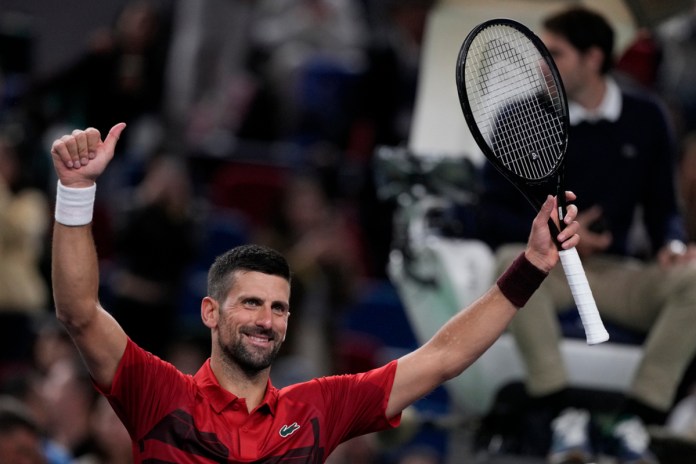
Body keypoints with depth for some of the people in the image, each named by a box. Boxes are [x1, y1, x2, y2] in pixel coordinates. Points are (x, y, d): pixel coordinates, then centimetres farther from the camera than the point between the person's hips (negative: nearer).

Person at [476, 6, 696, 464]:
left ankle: (637, 418, -25)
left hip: (619, 274, 2)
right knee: (513, 262, -37)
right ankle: (564, 413, -33)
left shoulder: (646, 118, 6)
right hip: (547, 267, -2)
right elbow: (493, 215, 0)